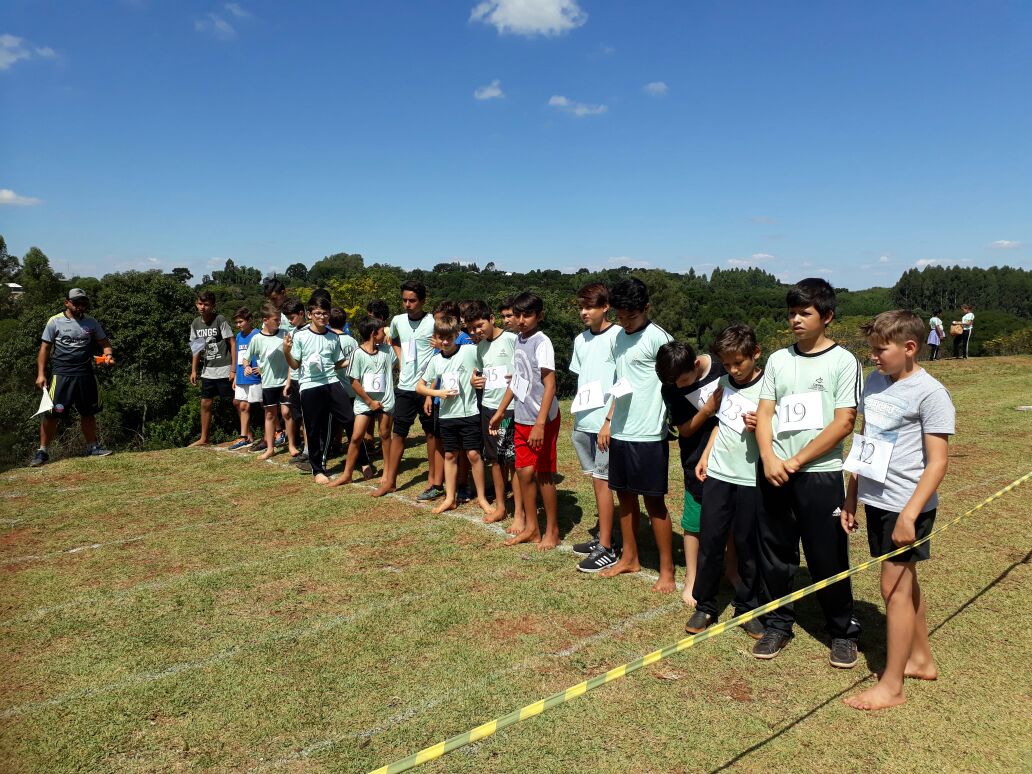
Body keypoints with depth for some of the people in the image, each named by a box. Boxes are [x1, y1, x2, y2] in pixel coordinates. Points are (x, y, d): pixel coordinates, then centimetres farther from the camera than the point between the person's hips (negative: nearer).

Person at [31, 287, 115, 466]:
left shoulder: (91, 322, 9)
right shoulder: (55, 322, 0)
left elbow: (104, 342, 13)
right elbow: (45, 348, 1)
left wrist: (108, 354, -10)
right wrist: (40, 374, -6)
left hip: (86, 374, 4)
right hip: (61, 375, -3)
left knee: (88, 413, 10)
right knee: (52, 413, -6)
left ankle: (92, 447, 21)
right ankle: (42, 452, 3)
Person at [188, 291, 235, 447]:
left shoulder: (220, 320, -11)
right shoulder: (196, 323, 8)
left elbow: (232, 344, -12)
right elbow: (196, 348, 16)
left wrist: (234, 369, -16)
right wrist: (193, 370, 11)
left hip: (223, 370, -7)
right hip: (207, 371, 7)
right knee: (205, 404, 11)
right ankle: (204, 439, 22)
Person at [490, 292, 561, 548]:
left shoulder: (541, 343, -14)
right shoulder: (519, 340, 9)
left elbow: (550, 386, -18)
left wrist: (540, 424, -23)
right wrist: (500, 412, 20)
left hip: (542, 420, -7)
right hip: (522, 418, 7)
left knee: (543, 474, 2)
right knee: (524, 471, 11)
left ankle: (552, 532, 17)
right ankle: (531, 527, 25)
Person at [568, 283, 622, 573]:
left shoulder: (617, 336, -9)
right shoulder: (580, 339, 12)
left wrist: (608, 420, -12)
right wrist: (578, 413, 9)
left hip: (606, 422, -6)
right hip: (583, 422, 7)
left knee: (602, 481, -3)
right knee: (596, 480, 13)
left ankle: (607, 549, 5)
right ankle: (605, 536, 25)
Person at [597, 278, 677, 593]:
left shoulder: (657, 338, -12)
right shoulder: (620, 337, 12)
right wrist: (608, 421, 16)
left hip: (648, 434, -7)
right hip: (620, 432, 7)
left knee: (653, 501, 1)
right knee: (624, 495, 15)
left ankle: (667, 570, 14)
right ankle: (629, 558, 31)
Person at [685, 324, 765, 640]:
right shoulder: (725, 382, 6)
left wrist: (759, 427, -23)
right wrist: (705, 456, 11)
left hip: (751, 479, -4)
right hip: (717, 473, 4)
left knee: (747, 546, 7)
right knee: (710, 541, 6)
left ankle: (747, 608, 24)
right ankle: (705, 605, 19)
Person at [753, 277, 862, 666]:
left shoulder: (843, 361, -4)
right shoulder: (778, 360, 8)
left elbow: (843, 423, -10)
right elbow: (764, 413, 5)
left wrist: (796, 461, -13)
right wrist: (769, 459, -11)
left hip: (820, 474, -4)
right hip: (774, 473, 4)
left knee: (828, 558, 4)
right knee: (774, 553, 11)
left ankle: (843, 631, 24)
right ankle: (777, 624, 27)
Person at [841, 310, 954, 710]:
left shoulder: (929, 393, -15)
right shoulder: (874, 381, 6)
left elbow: (937, 462, -16)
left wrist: (910, 513, -22)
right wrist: (851, 497, 12)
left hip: (906, 506, -7)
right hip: (876, 500, 7)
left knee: (895, 587, 0)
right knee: (905, 583, 19)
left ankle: (891, 685, 12)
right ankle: (922, 659, 37)